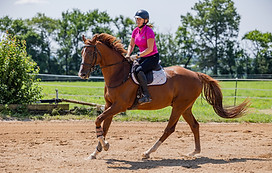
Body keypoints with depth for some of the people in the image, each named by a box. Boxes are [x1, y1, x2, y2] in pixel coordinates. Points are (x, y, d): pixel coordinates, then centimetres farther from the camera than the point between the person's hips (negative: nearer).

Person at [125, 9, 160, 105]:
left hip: (153, 57, -8)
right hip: (143, 57, 9)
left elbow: (150, 49, -22)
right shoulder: (135, 31, 6)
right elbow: (131, 45, 15)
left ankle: (146, 96, -32)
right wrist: (128, 55, -4)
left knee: (139, 70, -33)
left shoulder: (149, 31, -17)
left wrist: (137, 56, -27)